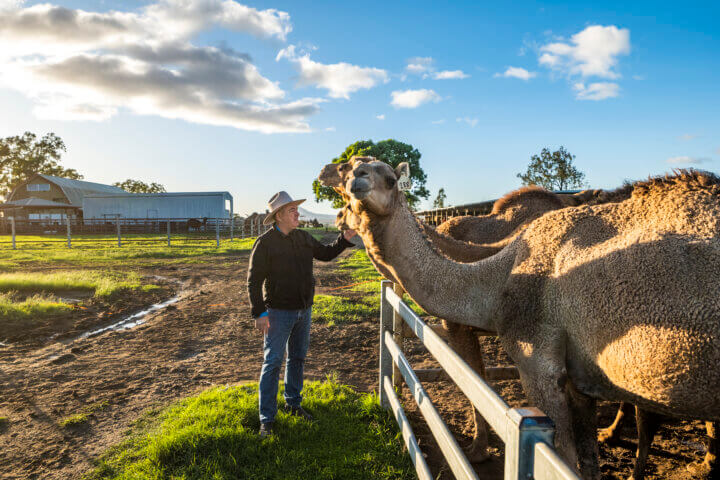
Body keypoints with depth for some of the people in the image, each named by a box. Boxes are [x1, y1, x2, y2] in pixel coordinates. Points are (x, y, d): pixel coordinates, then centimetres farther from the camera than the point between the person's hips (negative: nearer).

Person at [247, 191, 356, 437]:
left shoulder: (303, 237, 4)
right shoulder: (265, 243, -14)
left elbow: (325, 253, 18)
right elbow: (253, 281, -13)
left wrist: (345, 239, 3)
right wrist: (259, 313, -19)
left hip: (303, 310, 6)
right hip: (278, 312, -6)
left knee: (297, 359, 17)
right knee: (273, 363, -2)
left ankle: (293, 403, 34)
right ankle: (266, 419, 7)